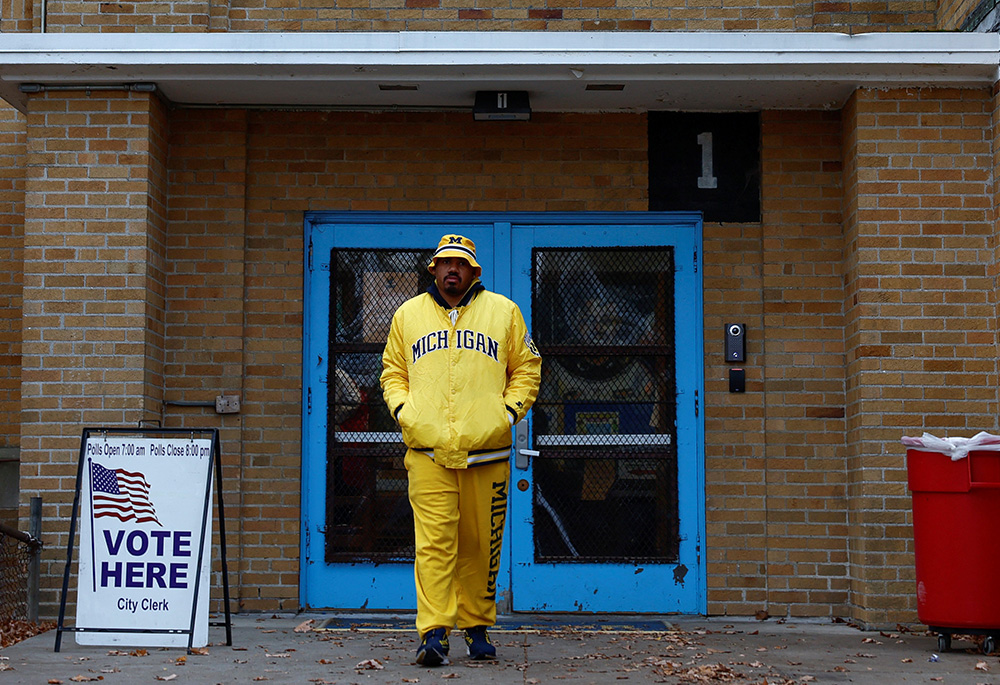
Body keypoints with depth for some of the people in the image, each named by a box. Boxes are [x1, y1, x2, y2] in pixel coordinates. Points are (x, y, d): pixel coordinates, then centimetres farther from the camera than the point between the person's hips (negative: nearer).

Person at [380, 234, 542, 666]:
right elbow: (393, 371, 21)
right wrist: (402, 409, 4)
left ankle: (477, 627, 19)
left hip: (487, 450, 0)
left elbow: (527, 368, 15)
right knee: (434, 540, -11)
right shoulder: (408, 314, 14)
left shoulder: (503, 312, 11)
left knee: (481, 544, 5)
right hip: (427, 450, 0)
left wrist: (510, 410, 2)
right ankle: (434, 634, -12)